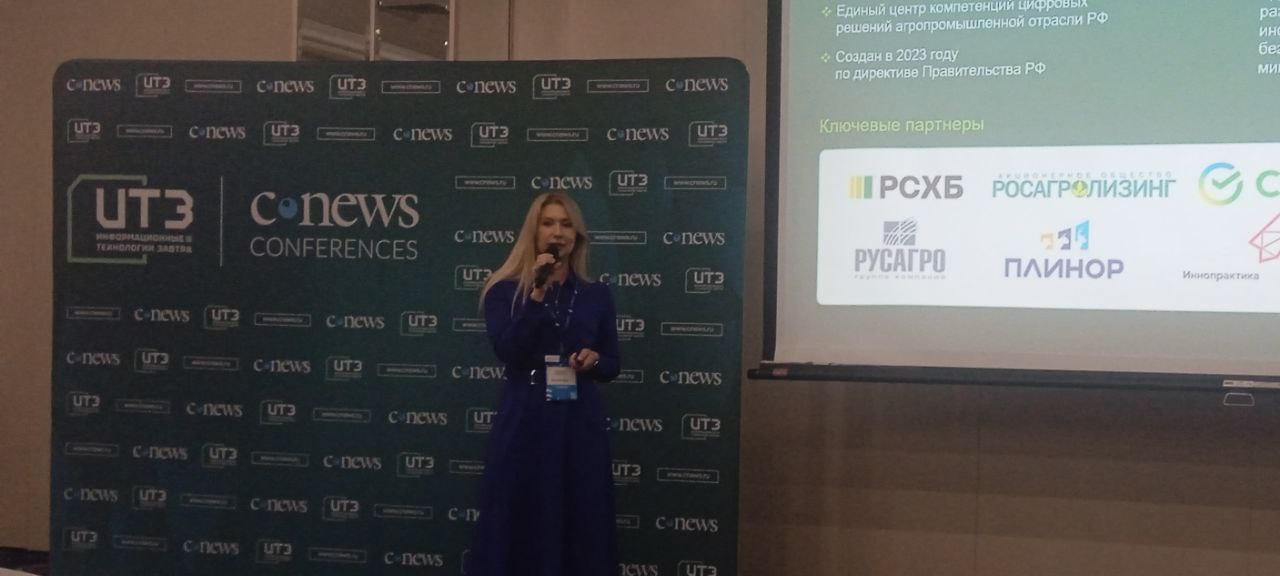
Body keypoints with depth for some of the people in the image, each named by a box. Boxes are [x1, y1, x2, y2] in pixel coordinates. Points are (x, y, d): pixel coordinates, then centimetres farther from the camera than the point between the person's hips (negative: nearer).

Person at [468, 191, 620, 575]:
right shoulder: (504, 290, 1)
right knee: (519, 523, 1)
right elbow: (506, 350, -14)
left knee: (580, 523, 6)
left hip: (580, 423, 2)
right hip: (524, 421, -2)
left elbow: (612, 366, 12)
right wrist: (537, 294, -18)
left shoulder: (596, 295, 8)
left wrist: (594, 359, -10)